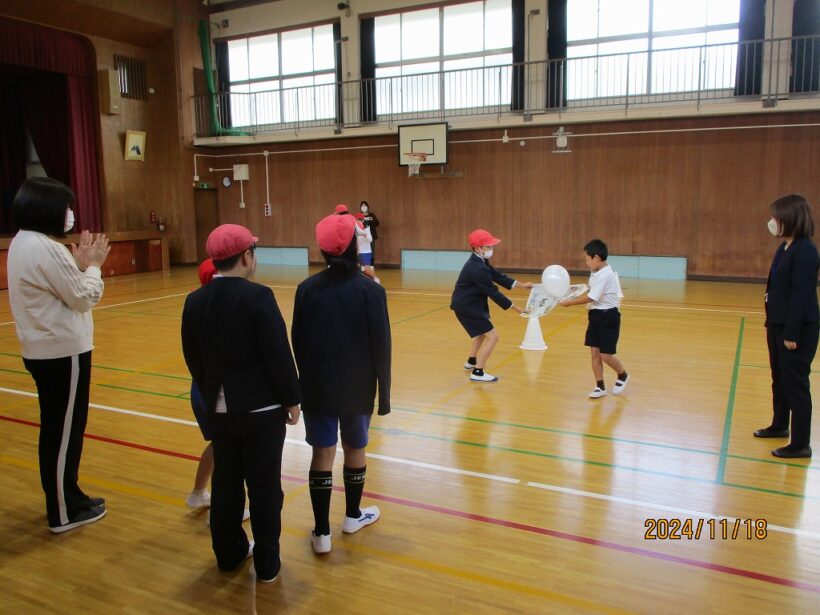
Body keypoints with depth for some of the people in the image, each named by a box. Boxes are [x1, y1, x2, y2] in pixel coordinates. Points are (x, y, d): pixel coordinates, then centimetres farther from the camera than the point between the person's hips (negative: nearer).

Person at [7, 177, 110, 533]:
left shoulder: (24, 243, 11)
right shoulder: (44, 248, -21)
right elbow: (83, 298, -16)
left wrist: (80, 264, 8)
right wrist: (92, 265, -1)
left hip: (44, 350, 10)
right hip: (62, 352, -10)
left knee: (57, 429, 18)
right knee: (64, 432, 2)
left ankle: (66, 499, 32)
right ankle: (64, 512, 15)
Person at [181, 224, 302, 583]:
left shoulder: (195, 301, 0)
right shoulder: (258, 296, -18)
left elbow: (194, 359, 7)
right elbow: (278, 355, -18)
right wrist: (292, 401, -6)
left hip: (220, 410, 6)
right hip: (262, 409, -5)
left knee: (225, 483, 17)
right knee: (265, 487, 7)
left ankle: (229, 553, 32)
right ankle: (267, 563, 19)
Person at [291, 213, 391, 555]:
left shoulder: (307, 288, -4)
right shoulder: (370, 289, -11)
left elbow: (298, 341, 2)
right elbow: (381, 346, -10)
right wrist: (384, 392, -1)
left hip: (317, 386, 1)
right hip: (357, 387, -1)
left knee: (322, 454, 8)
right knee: (355, 449, 17)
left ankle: (321, 532, 13)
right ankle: (353, 516, 35)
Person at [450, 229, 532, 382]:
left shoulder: (480, 261, 2)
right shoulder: (478, 268, -29)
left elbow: (497, 276, 9)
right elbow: (492, 292, -25)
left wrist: (521, 284, 8)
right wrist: (515, 308, -18)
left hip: (468, 303, 11)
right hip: (467, 306, -11)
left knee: (483, 331, 31)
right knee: (492, 336, -8)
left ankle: (471, 361, 49)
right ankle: (477, 373, -3)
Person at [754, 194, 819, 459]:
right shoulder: (784, 248, 9)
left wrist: (792, 333, -20)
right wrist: (770, 323, 13)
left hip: (798, 328, -9)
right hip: (778, 324, 9)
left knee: (795, 383, -1)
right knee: (779, 378, 20)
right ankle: (779, 425, 38)